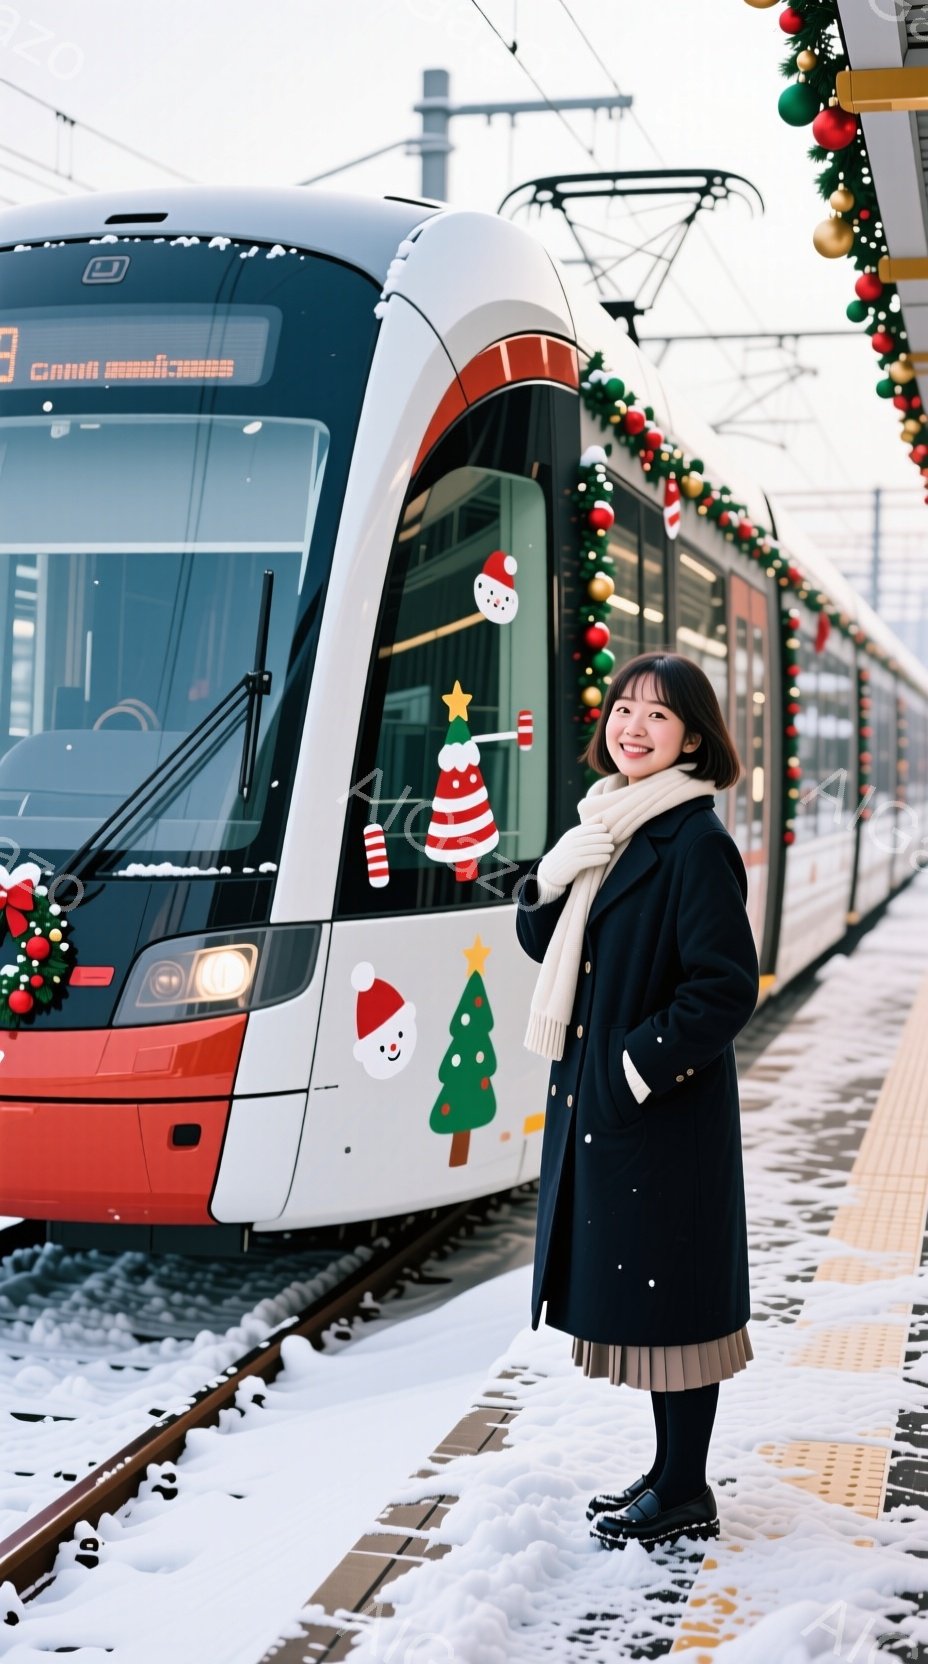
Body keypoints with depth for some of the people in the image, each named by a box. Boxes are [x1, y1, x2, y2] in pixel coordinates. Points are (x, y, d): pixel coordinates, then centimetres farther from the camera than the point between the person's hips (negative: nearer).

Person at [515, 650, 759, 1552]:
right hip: (594, 1101, 9)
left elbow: (727, 987, -18)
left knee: (670, 1292, 2)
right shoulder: (603, 827, 10)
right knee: (632, 1287, 16)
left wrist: (639, 1065, -18)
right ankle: (669, 1471, 30)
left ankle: (685, 1495, 17)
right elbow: (548, 947, 14)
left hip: (667, 1108, -8)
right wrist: (550, 881, -5)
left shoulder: (696, 842, -15)